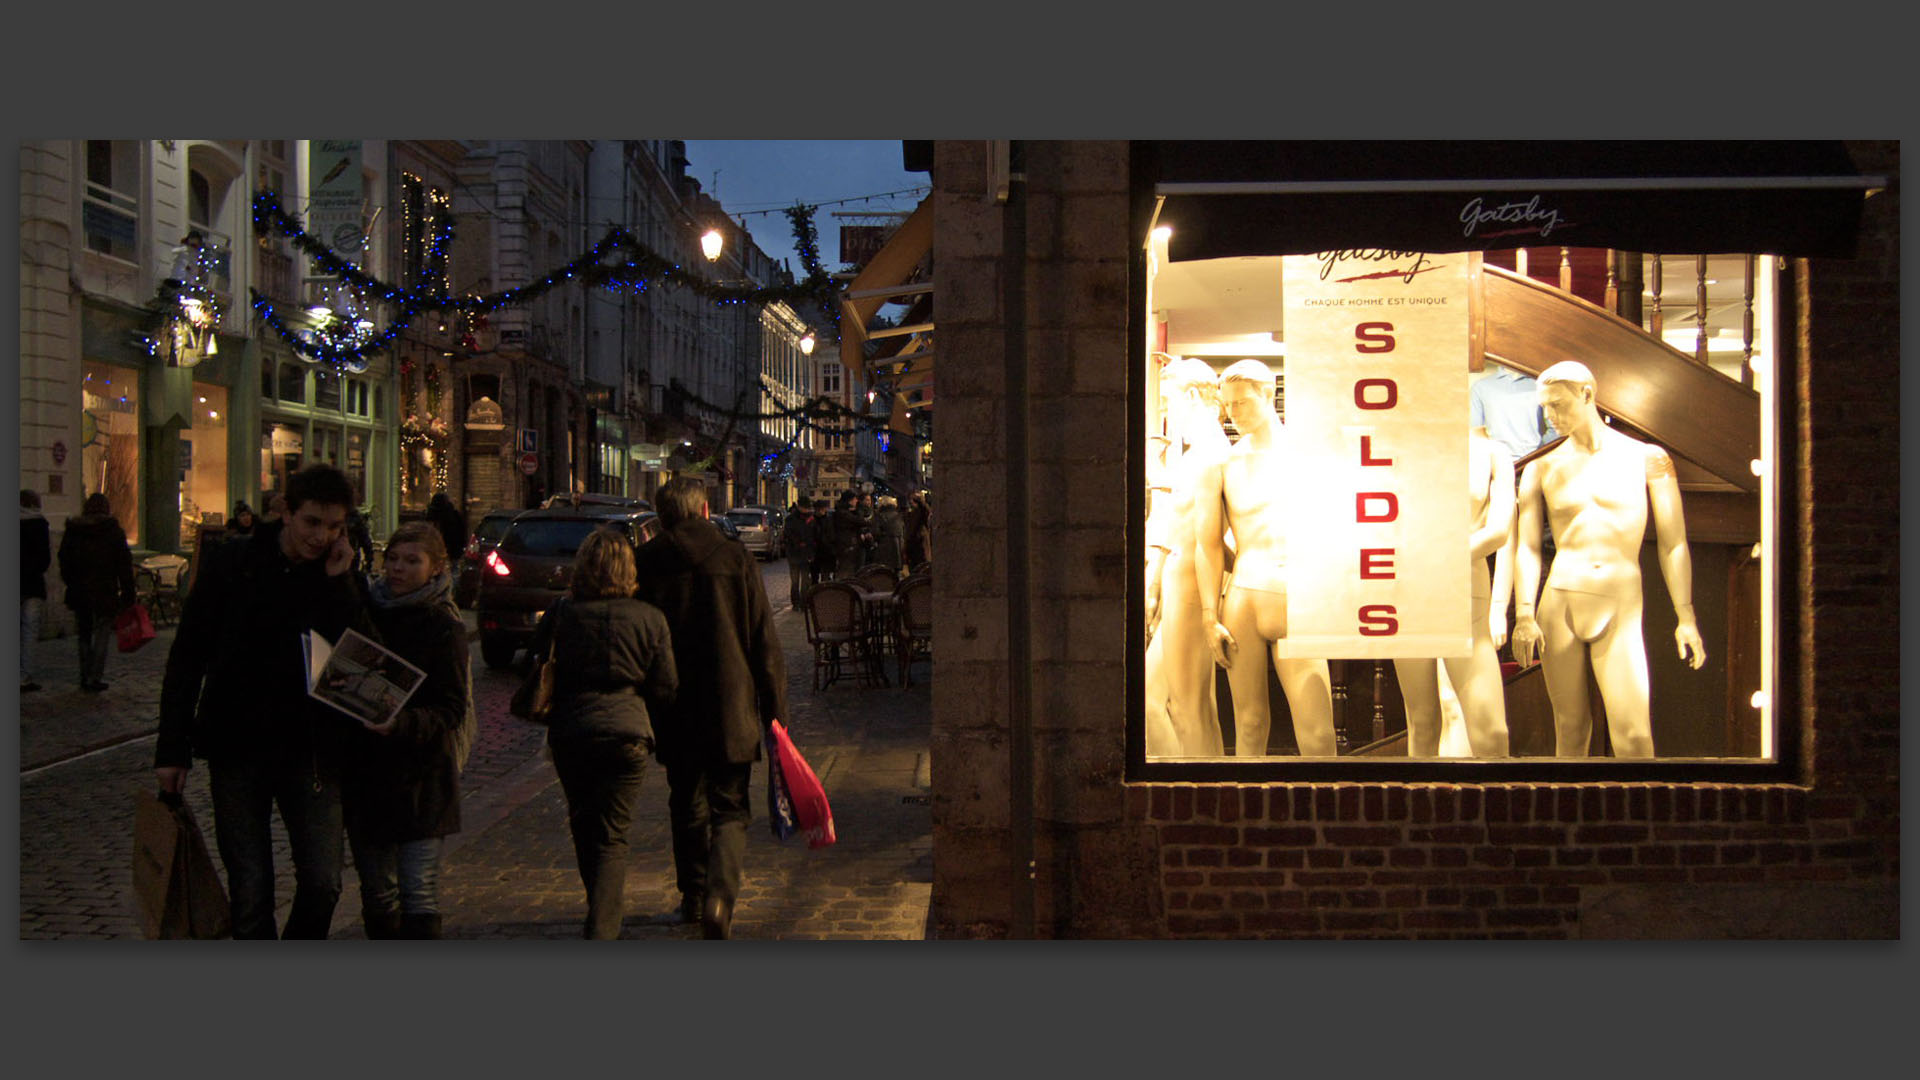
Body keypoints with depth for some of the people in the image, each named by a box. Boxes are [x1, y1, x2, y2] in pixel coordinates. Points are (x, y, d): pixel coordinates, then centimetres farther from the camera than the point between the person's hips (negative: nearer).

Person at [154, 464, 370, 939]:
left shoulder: (339, 581, 2)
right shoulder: (233, 563, -2)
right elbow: (187, 658, 1)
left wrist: (338, 585, -15)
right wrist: (172, 748, -3)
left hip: (310, 750, 1)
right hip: (238, 747, -1)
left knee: (323, 884, -2)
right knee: (250, 895, 2)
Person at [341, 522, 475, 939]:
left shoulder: (443, 626, -5)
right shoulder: (365, 610, 8)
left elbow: (451, 709, -11)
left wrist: (401, 724, -29)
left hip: (421, 776, -5)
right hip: (364, 771, 5)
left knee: (419, 894, -6)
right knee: (377, 894, 12)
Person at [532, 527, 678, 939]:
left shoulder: (559, 616, -1)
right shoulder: (649, 618, -3)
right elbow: (666, 688, 0)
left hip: (569, 733, 2)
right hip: (626, 732, -2)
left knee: (584, 826, 21)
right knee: (612, 838, 2)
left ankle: (605, 904, 38)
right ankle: (602, 927, -10)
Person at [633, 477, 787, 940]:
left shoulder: (645, 563, -4)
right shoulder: (735, 559, -6)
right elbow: (765, 644, -4)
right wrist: (774, 707, 4)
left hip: (673, 710, 2)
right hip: (730, 709, -2)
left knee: (687, 804, 20)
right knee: (729, 809, 5)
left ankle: (693, 891, 30)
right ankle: (720, 893, -15)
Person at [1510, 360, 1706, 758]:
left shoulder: (1648, 459, 7)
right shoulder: (1541, 469, 11)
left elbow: (1672, 543, 7)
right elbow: (1527, 547, 4)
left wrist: (1685, 617, 2)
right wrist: (1524, 614, -9)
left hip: (1621, 610, -1)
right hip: (1559, 603, 1)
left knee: (1633, 735, -12)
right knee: (1570, 728, 2)